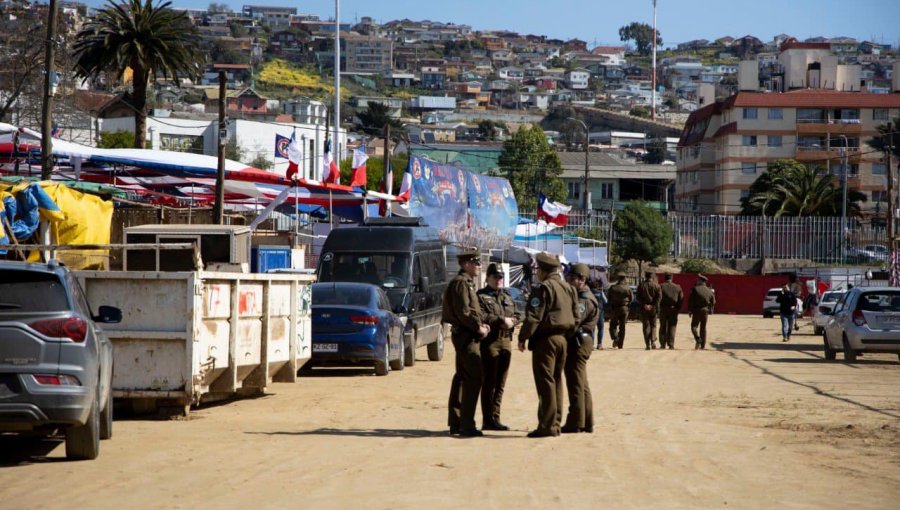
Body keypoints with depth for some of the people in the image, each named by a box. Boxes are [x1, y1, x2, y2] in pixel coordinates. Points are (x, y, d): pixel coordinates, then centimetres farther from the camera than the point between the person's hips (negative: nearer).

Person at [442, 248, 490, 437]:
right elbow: (463, 312, -21)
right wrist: (479, 328, -14)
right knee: (474, 377, -10)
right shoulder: (461, 282, -14)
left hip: (464, 335, 11)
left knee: (462, 377, 13)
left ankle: (455, 423, 19)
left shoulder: (467, 283, 19)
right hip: (466, 336, -11)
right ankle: (466, 425, -10)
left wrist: (480, 325, 8)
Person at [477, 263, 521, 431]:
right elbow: (481, 316, -16)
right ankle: (488, 420, -2)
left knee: (500, 383, 9)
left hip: (506, 340, 7)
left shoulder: (507, 296, 19)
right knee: (489, 382, -5)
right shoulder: (481, 296, -2)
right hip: (490, 341, -7)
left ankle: (495, 419, 15)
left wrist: (511, 321, -7)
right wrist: (501, 320, -18)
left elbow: (517, 315, 15)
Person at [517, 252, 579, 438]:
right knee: (556, 381, 13)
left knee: (545, 382, -6)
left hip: (545, 339, -8)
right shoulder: (568, 288, 14)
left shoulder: (544, 288, -13)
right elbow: (576, 317, 16)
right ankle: (555, 423, 16)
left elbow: (533, 316, -17)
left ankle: (547, 426, -8)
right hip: (562, 339, 8)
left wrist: (522, 337, -10)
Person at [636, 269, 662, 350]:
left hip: (644, 309, 0)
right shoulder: (656, 285, -1)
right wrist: (652, 305, -8)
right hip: (653, 309, 0)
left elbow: (638, 297, -5)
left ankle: (648, 344, 0)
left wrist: (644, 305, -9)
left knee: (646, 326, 4)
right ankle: (653, 341, -5)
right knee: (653, 325, 12)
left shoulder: (641, 285, 0)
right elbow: (659, 296, -7)